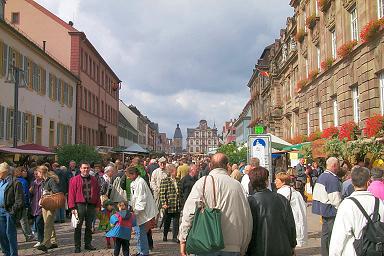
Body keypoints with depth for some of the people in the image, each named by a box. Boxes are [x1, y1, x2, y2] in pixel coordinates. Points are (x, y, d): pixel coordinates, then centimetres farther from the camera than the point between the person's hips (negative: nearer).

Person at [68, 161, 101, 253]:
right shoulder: (75, 180, 0)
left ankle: (88, 244, 21)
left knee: (89, 226, 11)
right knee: (78, 227, 1)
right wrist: (72, 207, -10)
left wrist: (98, 205, 6)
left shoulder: (94, 180, 11)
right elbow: (71, 194, -4)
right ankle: (77, 246, 8)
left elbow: (97, 193, 12)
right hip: (80, 205, -3)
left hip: (91, 205, 3)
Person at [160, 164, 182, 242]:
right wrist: (163, 203, -16)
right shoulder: (165, 181, -6)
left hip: (177, 206, 4)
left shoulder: (178, 181, 11)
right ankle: (165, 235, 27)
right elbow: (162, 193, -10)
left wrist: (181, 202, 17)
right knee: (167, 221, 10)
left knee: (176, 222, 4)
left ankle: (175, 237, 13)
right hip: (169, 205, -4)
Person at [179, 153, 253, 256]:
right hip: (232, 247, 2)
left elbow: (189, 213, -7)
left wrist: (183, 240, 1)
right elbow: (247, 218, 5)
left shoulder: (202, 183, -1)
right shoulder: (236, 185, 4)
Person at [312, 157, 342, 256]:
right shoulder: (333, 178, -19)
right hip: (331, 210, -9)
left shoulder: (321, 176, 11)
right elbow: (335, 199, -21)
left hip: (323, 209, 10)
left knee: (325, 233, 16)